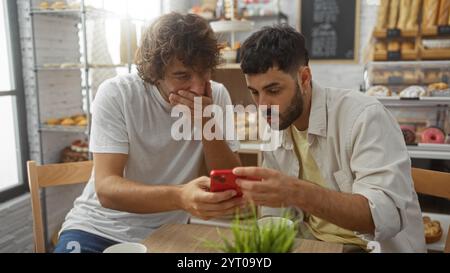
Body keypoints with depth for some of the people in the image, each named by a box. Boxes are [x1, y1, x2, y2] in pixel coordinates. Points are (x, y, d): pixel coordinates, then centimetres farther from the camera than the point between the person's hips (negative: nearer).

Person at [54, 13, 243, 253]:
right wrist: (180, 197, -38)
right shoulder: (116, 94, -14)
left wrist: (207, 123, -21)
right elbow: (106, 189, -21)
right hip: (99, 230, -2)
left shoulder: (217, 96, -7)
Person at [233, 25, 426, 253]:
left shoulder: (364, 117, -19)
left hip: (373, 246, -5)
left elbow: (388, 216, -29)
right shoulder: (274, 131, 1)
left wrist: (299, 193, -41)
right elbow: (274, 211, 5)